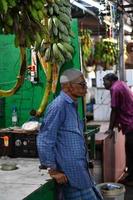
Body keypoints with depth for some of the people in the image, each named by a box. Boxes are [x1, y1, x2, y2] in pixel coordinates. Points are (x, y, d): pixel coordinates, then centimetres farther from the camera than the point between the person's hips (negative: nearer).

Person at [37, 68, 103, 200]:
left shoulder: (71, 105, 14)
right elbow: (45, 139, -19)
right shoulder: (58, 105, -16)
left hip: (80, 169, 9)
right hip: (69, 172, -9)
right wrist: (53, 170, -17)